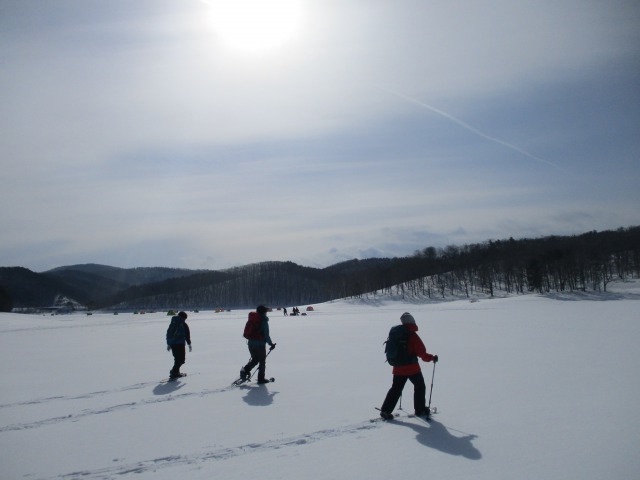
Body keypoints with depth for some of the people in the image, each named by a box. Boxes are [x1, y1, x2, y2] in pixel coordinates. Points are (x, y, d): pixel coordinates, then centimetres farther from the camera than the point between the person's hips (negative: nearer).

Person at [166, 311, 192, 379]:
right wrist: (189, 344, 3)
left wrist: (168, 344, 25)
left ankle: (176, 372, 21)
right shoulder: (183, 324, -4)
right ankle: (174, 372, -16)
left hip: (172, 343, 7)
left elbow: (168, 333, 18)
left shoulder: (172, 323, 15)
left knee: (177, 358, 20)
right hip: (180, 343, -7)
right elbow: (187, 335, -4)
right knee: (181, 359, -3)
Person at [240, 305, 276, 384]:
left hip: (250, 343, 6)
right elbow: (266, 335, -13)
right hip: (260, 344, -6)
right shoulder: (264, 321, -12)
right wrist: (271, 344, -2)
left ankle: (245, 370, 0)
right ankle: (261, 378, 13)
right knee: (262, 362, 9)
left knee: (255, 360, 21)